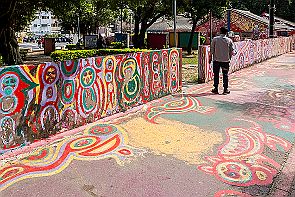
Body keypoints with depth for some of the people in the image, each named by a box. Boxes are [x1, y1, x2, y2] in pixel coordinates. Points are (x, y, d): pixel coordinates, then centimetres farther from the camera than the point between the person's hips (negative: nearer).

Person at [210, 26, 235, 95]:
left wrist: (213, 57, 10)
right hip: (226, 60, 0)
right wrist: (229, 58, 15)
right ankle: (225, 89, 9)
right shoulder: (229, 40, -2)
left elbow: (212, 50, -3)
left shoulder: (215, 39, -4)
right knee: (225, 74, 8)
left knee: (216, 74, 9)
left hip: (216, 60, 0)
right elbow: (232, 51, 1)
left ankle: (216, 89, 12)